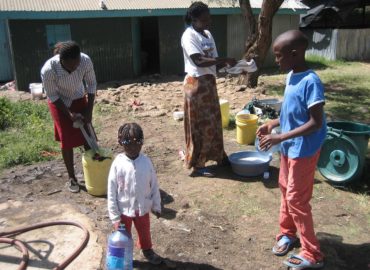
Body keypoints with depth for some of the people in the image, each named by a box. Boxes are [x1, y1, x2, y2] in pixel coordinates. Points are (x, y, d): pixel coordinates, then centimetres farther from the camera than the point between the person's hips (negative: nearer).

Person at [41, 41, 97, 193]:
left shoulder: (86, 61, -29)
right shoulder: (48, 70, -35)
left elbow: (91, 84, -13)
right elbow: (52, 96, -19)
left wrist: (89, 111, -15)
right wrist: (69, 114, -22)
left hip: (79, 99, 3)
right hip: (59, 102, -2)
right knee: (67, 141, 1)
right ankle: (72, 178, 16)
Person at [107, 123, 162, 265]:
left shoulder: (146, 161, -13)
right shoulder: (118, 163, -20)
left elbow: (154, 185, -2)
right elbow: (112, 191, -15)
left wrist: (156, 206, 4)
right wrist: (115, 215, -12)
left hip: (143, 208, 3)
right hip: (124, 209, -3)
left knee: (145, 232, 27)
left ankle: (147, 250, 54)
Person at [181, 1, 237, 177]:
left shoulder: (208, 35, 12)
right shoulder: (189, 36, -13)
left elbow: (214, 63, 11)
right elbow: (199, 61, -25)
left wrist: (225, 64, -8)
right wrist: (224, 60, -24)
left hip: (210, 82, 8)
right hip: (196, 83, -8)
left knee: (213, 122, 16)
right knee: (200, 124, -2)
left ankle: (218, 156, 30)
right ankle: (197, 165, 9)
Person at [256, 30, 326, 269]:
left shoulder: (311, 82, -24)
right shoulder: (291, 77, 3)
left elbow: (315, 122, -25)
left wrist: (279, 138, -27)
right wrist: (273, 124, 3)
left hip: (303, 150, -9)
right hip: (290, 147, 9)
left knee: (296, 199, 0)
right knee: (286, 190, 21)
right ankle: (288, 233, 41)